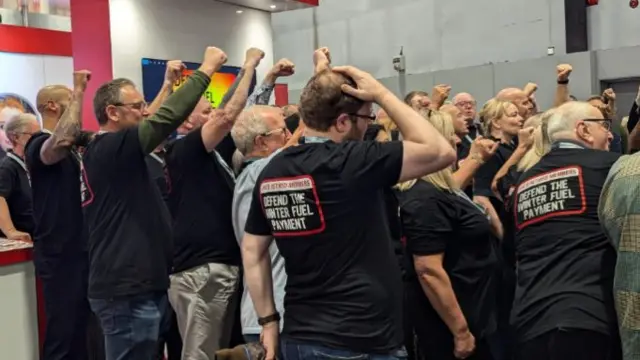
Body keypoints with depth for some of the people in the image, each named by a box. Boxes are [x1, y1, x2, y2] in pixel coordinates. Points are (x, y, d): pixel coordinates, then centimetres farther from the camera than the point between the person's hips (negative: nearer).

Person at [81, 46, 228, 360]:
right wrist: (206, 71, -14)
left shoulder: (105, 152, 13)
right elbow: (166, 119, -21)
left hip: (134, 286, 10)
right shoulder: (112, 148, -16)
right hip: (128, 291, -10)